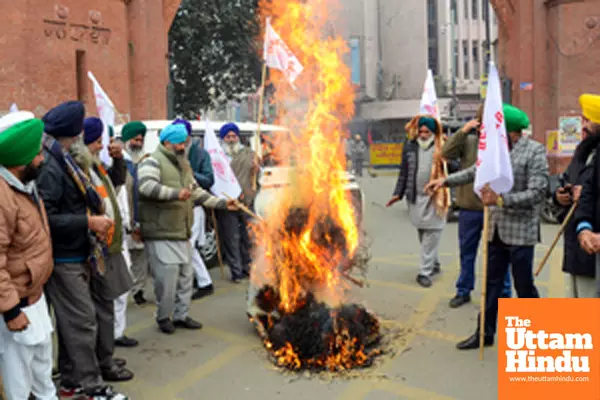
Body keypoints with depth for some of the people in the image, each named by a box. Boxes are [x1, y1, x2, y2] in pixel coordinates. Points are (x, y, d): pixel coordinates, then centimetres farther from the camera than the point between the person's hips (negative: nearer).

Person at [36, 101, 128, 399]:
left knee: (71, 321, 16)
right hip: (64, 259, -9)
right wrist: (88, 222, -19)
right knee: (83, 322, -1)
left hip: (75, 255, 9)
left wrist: (95, 222, 5)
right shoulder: (50, 167, -19)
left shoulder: (62, 161, 11)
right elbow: (47, 217, -24)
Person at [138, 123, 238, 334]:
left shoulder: (184, 164, 21)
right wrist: (175, 193, -34)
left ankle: (180, 315, 27)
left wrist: (222, 203, 19)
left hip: (182, 232, 8)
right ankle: (163, 317, 15)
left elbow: (197, 191, 26)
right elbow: (146, 186, -24)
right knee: (167, 277, -6)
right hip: (161, 233, -8)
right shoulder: (153, 162, -7)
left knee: (186, 276, 13)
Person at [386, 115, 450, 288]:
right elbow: (404, 172, 11)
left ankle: (425, 272, 2)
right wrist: (398, 193, 7)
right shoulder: (410, 146, 7)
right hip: (415, 197, 4)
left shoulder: (441, 148, -1)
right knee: (422, 234, 12)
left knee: (431, 234, -4)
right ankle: (435, 264, 31)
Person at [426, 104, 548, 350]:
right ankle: (485, 333, 26)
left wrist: (501, 200, -25)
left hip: (521, 232, -6)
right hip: (496, 230, 6)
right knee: (492, 283, 14)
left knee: (524, 287, 7)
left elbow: (537, 193, -19)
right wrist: (445, 181, 11)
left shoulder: (535, 151, -12)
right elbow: (474, 172, 18)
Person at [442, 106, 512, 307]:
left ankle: (504, 293, 24)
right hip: (469, 207, 3)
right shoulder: (467, 140, 4)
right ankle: (463, 290, 30)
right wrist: (462, 131, -14)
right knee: (467, 251, 15)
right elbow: (447, 153, -7)